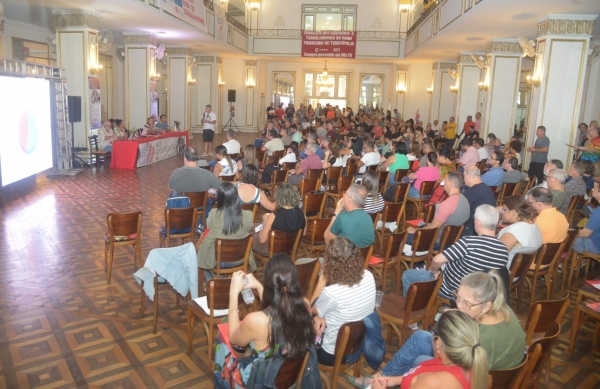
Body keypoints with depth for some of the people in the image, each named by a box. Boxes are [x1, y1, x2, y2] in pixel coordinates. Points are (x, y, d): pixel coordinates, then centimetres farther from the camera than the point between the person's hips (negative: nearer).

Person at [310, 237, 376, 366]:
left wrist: (322, 279, -17)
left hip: (335, 354, -5)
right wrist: (324, 316, -7)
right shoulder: (368, 277, -16)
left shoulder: (331, 293, -35)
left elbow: (312, 309, -11)